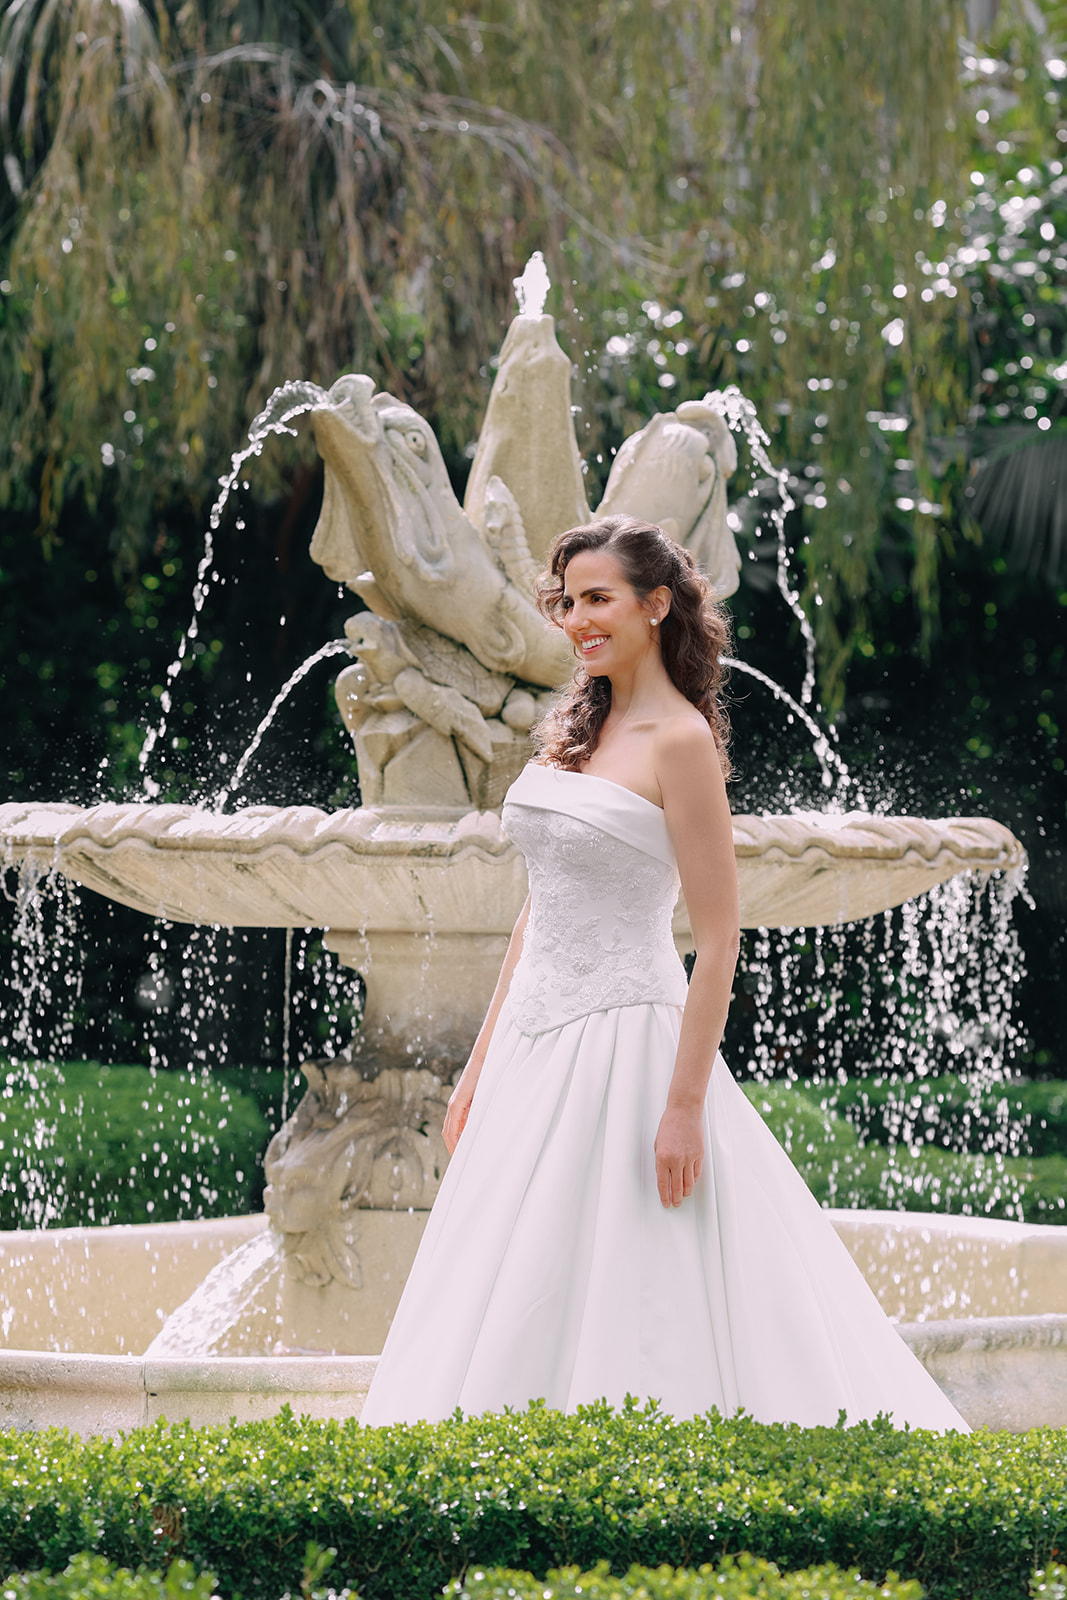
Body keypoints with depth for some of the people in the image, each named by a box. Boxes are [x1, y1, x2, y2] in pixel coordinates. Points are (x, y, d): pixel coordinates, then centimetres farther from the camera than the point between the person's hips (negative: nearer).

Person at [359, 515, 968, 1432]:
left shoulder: (680, 741, -12)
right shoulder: (577, 730, 11)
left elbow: (718, 942, -15)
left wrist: (685, 1107, -19)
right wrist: (482, 1063, 16)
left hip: (623, 1042, -8)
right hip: (537, 1040, 8)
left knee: (628, 1309, -6)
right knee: (509, 1319, 8)